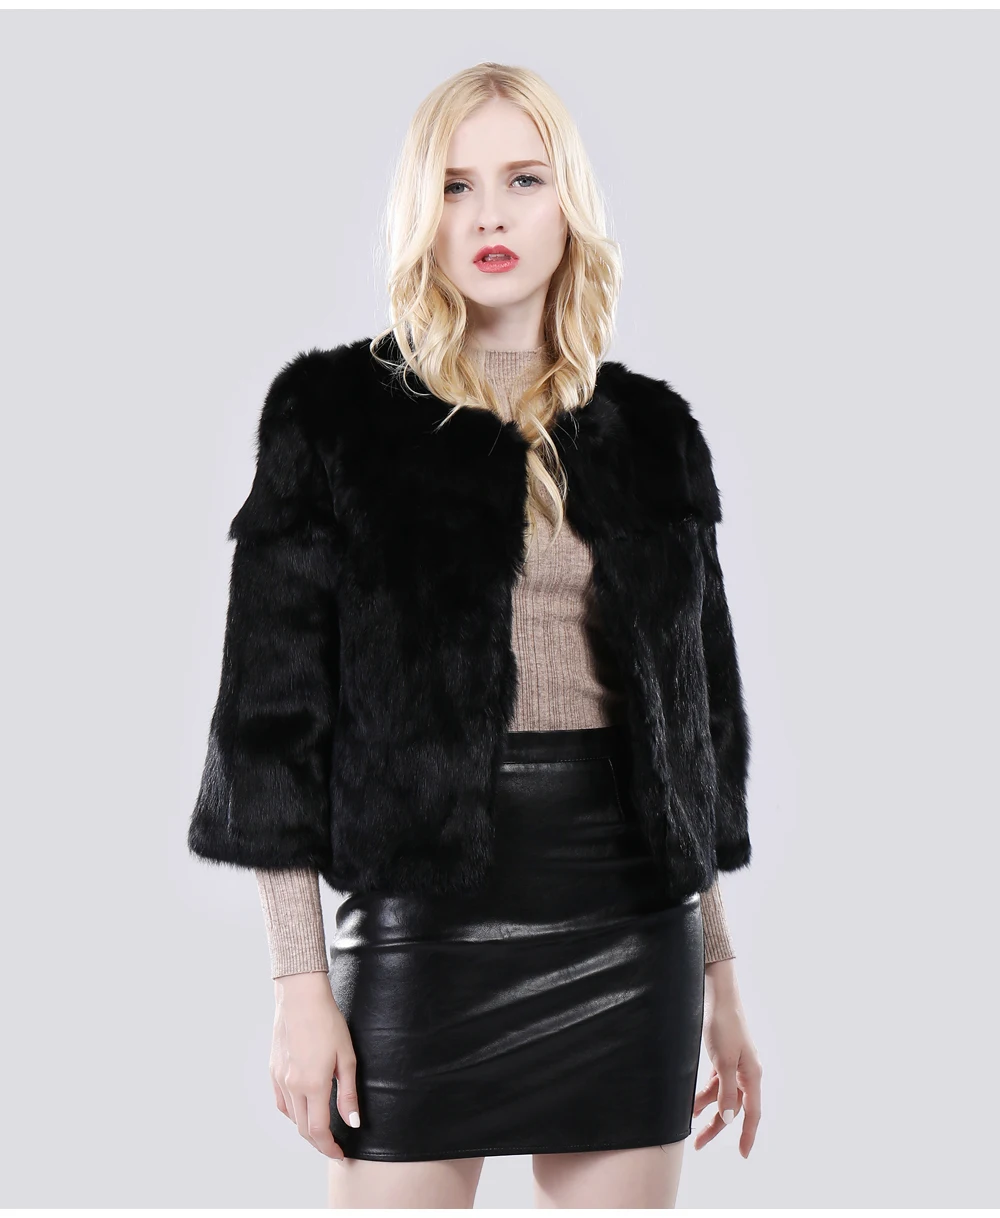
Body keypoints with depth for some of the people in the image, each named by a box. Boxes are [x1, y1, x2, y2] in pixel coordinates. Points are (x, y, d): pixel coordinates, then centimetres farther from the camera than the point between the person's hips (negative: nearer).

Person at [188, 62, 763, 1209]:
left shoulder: (649, 429, 9)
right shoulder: (332, 410, 0)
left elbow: (698, 712, 13)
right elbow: (274, 706, -3)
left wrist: (719, 968, 12)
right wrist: (300, 980, -8)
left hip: (631, 933, 3)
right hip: (426, 926, -3)